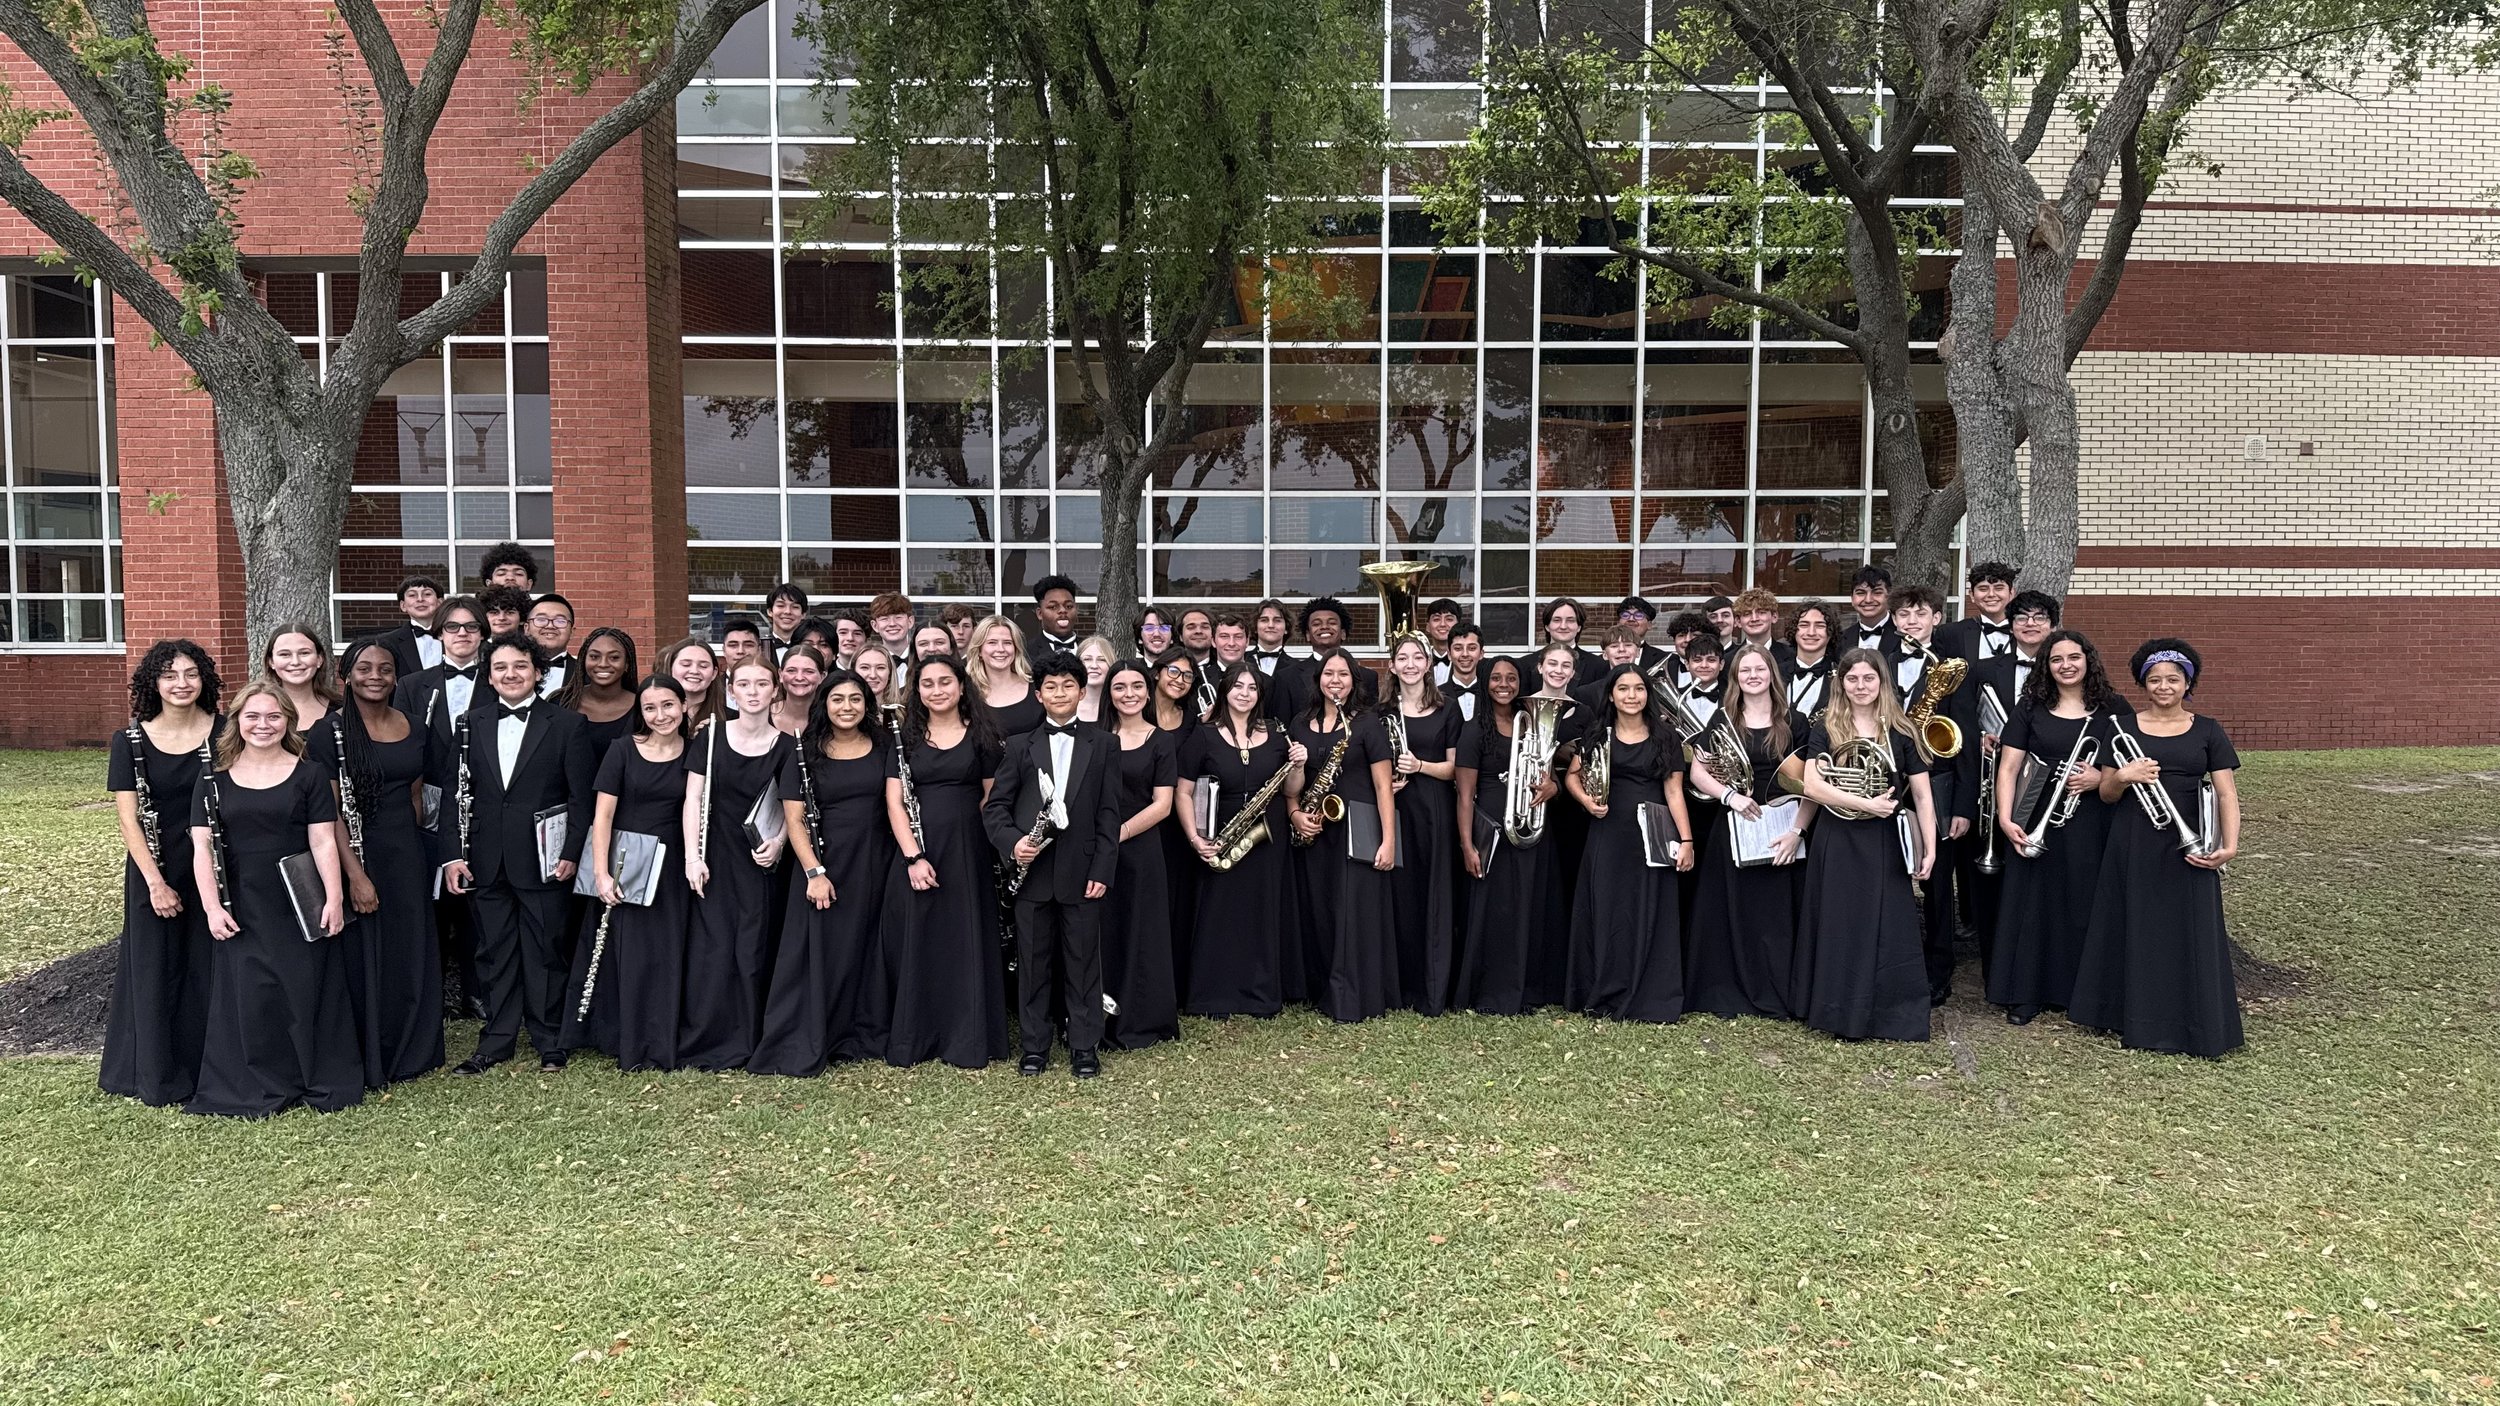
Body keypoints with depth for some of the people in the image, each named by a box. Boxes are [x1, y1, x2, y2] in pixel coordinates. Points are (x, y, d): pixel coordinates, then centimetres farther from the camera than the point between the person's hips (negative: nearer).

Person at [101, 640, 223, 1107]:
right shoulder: (131, 742, -1)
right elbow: (128, 819, -3)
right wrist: (156, 883, -12)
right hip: (155, 870, 0)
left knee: (208, 967, 4)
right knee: (155, 969, 7)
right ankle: (158, 1076, 19)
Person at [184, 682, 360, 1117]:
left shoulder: (310, 775, 3)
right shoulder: (215, 780, 6)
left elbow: (323, 842, -1)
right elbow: (202, 846, 2)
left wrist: (334, 898, -10)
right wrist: (212, 906, -8)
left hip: (301, 908, -1)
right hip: (240, 911, 1)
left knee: (305, 991, 3)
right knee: (246, 996, 2)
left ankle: (320, 1082, 15)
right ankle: (255, 1088, 14)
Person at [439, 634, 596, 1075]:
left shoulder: (566, 725, -1)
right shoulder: (470, 725, 8)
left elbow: (581, 795, -2)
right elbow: (453, 791, 8)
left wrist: (571, 853, -9)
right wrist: (454, 853, 0)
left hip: (544, 861, -3)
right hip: (486, 863, 3)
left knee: (546, 952, 5)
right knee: (494, 954, 10)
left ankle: (549, 1043, 17)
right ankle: (496, 1041, 21)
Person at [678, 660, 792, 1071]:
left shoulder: (786, 746, 3)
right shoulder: (711, 737, 1)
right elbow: (692, 799, -2)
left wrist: (778, 842, -11)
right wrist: (692, 856, -10)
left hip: (760, 862, 1)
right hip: (714, 858, -1)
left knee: (753, 951, 2)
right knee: (711, 949, -3)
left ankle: (745, 1045, 12)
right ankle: (703, 1043, 7)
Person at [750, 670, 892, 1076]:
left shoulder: (884, 749, 7)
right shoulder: (804, 755, 0)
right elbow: (794, 819, -4)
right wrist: (815, 872, -14)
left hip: (875, 865, 3)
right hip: (824, 863, -2)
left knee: (867, 953, 7)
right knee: (818, 955, -3)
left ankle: (858, 1038, 18)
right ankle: (802, 1048, 2)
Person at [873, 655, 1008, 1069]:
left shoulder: (981, 736, 6)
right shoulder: (906, 737, 7)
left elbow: (994, 798, 6)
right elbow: (894, 802, 1)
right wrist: (914, 856, -10)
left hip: (967, 852, -1)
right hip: (915, 851, 1)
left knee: (965, 942, 1)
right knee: (914, 943, 3)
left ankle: (966, 1041, 10)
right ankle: (909, 1040, 14)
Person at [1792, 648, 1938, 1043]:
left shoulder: (1900, 732, 2)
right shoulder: (1825, 728, 0)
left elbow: (1922, 795, 2)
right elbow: (1812, 785, -12)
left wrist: (1929, 847, -6)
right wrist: (1867, 804, -18)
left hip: (1884, 845, 0)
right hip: (1836, 842, 0)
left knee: (1887, 932, 1)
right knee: (1838, 930, 5)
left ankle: (1890, 1015, 10)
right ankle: (1839, 1012, 15)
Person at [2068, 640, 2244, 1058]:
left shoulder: (2207, 731, 5)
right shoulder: (2123, 727, 6)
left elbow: (2226, 793, -1)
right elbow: (2106, 793, 7)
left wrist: (2229, 845, -15)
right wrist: (2123, 776, -16)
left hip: (2187, 847, -1)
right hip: (2132, 846, 1)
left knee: (2189, 936, -1)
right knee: (2133, 932, 5)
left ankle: (2194, 1026, 9)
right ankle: (2135, 1019, 17)